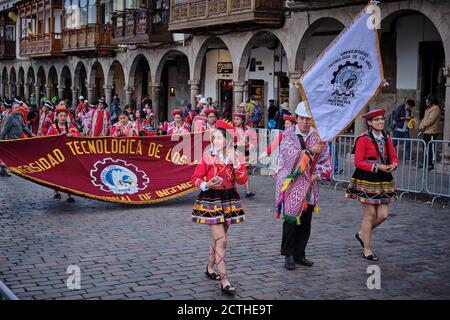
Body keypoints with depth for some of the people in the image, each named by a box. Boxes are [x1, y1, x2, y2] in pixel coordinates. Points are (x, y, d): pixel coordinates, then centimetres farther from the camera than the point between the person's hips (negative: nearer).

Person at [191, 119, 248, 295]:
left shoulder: (237, 157, 2)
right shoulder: (207, 155, -6)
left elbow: (242, 180, -6)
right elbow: (196, 178, -3)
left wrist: (235, 163, -19)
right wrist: (207, 185, -22)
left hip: (229, 199, 4)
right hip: (211, 199, -4)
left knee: (218, 237, 17)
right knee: (221, 240, -12)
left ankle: (210, 268, 37)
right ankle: (224, 280, -11)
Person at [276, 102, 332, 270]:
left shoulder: (318, 136, 5)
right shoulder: (288, 134, -3)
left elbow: (326, 161, 8)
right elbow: (290, 155, -17)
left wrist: (317, 174, -6)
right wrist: (310, 151, -23)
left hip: (310, 186, 4)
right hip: (291, 184, -4)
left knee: (305, 222, 9)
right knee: (291, 220, -8)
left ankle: (299, 254, 21)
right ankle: (288, 255, 4)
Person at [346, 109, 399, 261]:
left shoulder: (387, 138, 8)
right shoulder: (363, 139, -11)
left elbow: (394, 157, 12)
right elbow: (358, 162, -14)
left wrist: (393, 165, -11)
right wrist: (377, 167, -20)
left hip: (383, 180, 6)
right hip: (367, 180, -6)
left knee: (383, 214, 4)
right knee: (370, 215, -1)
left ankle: (362, 234, 30)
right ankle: (367, 250, 13)